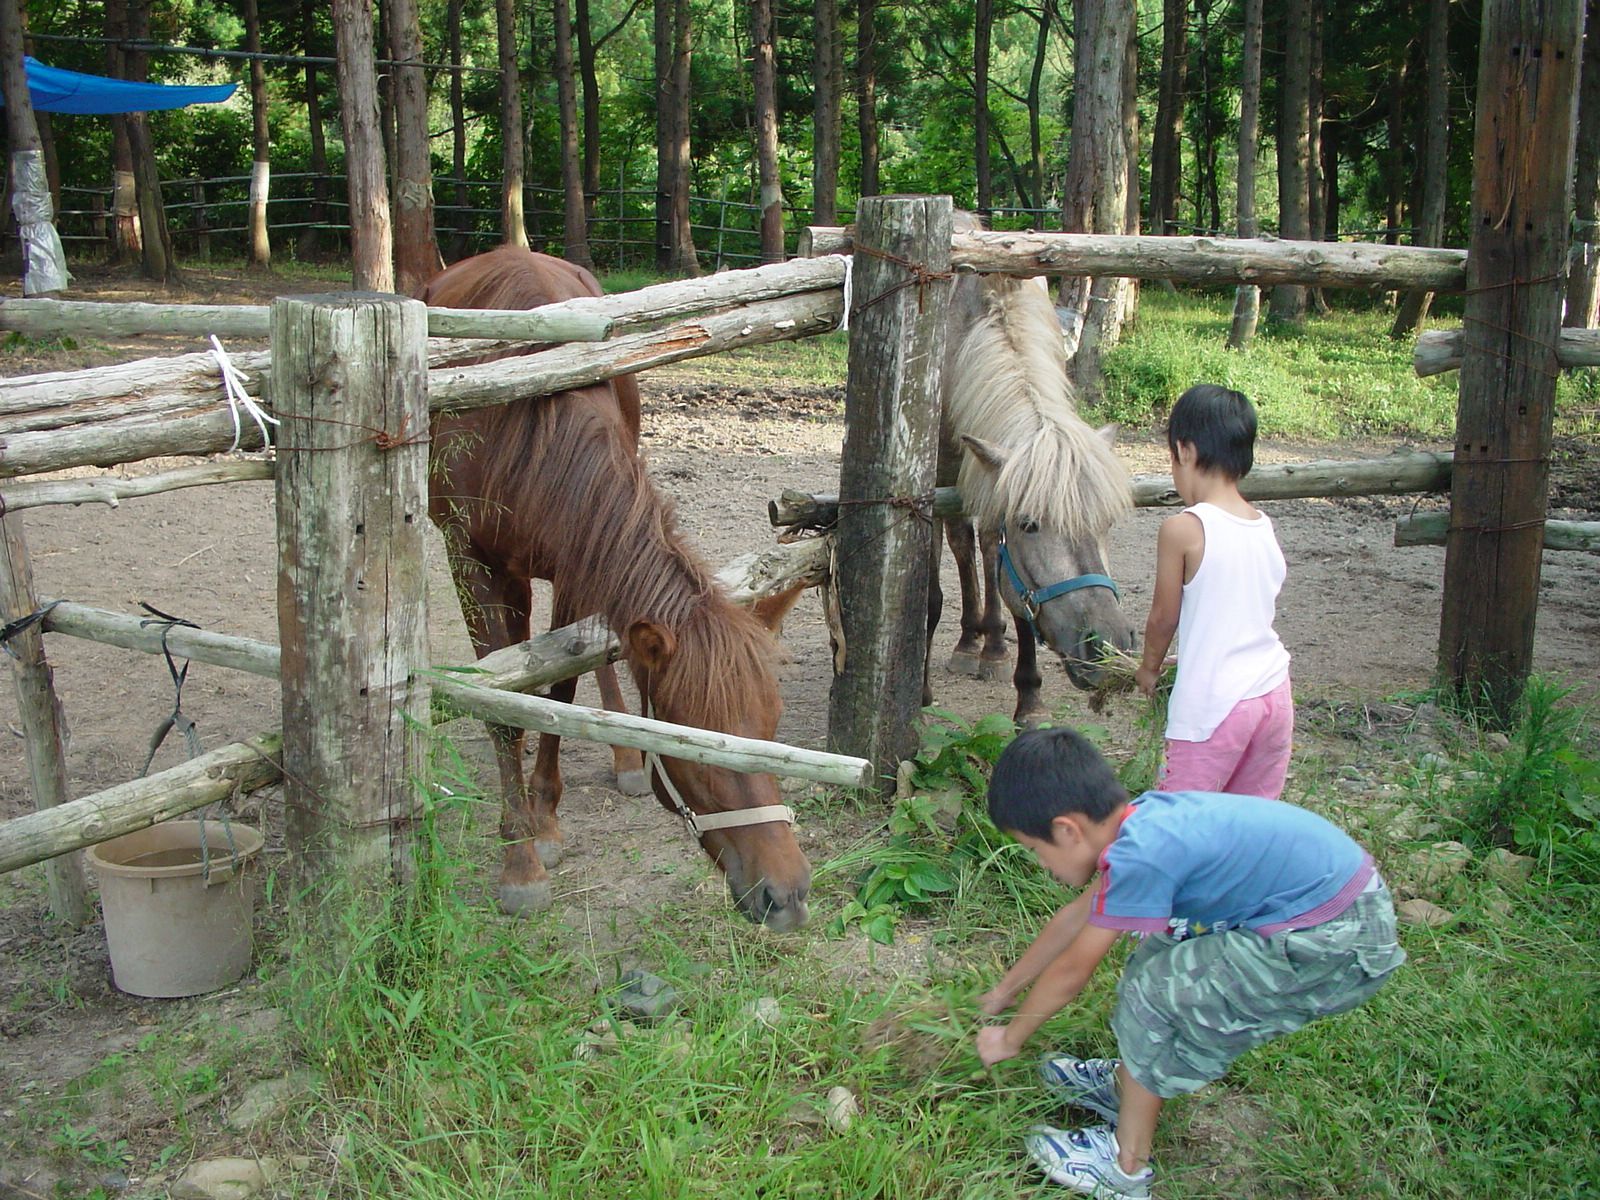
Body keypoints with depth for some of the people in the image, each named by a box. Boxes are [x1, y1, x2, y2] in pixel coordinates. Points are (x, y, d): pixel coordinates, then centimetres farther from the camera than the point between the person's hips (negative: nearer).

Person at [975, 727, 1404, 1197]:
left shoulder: (1142, 855, -23)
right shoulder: (1146, 819, 4)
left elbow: (1072, 971, -9)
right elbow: (1076, 916, 19)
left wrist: (1011, 1037, 8)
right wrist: (1005, 989, 31)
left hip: (1339, 947, -9)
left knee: (1155, 994, -4)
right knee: (1161, 955, 17)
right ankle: (1127, 1085, 35)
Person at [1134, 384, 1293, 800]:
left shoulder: (1183, 529, -13)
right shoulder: (1265, 526, 6)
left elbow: (1164, 617, -3)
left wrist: (1149, 668, 16)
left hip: (1212, 704, -6)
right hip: (1274, 692, 7)